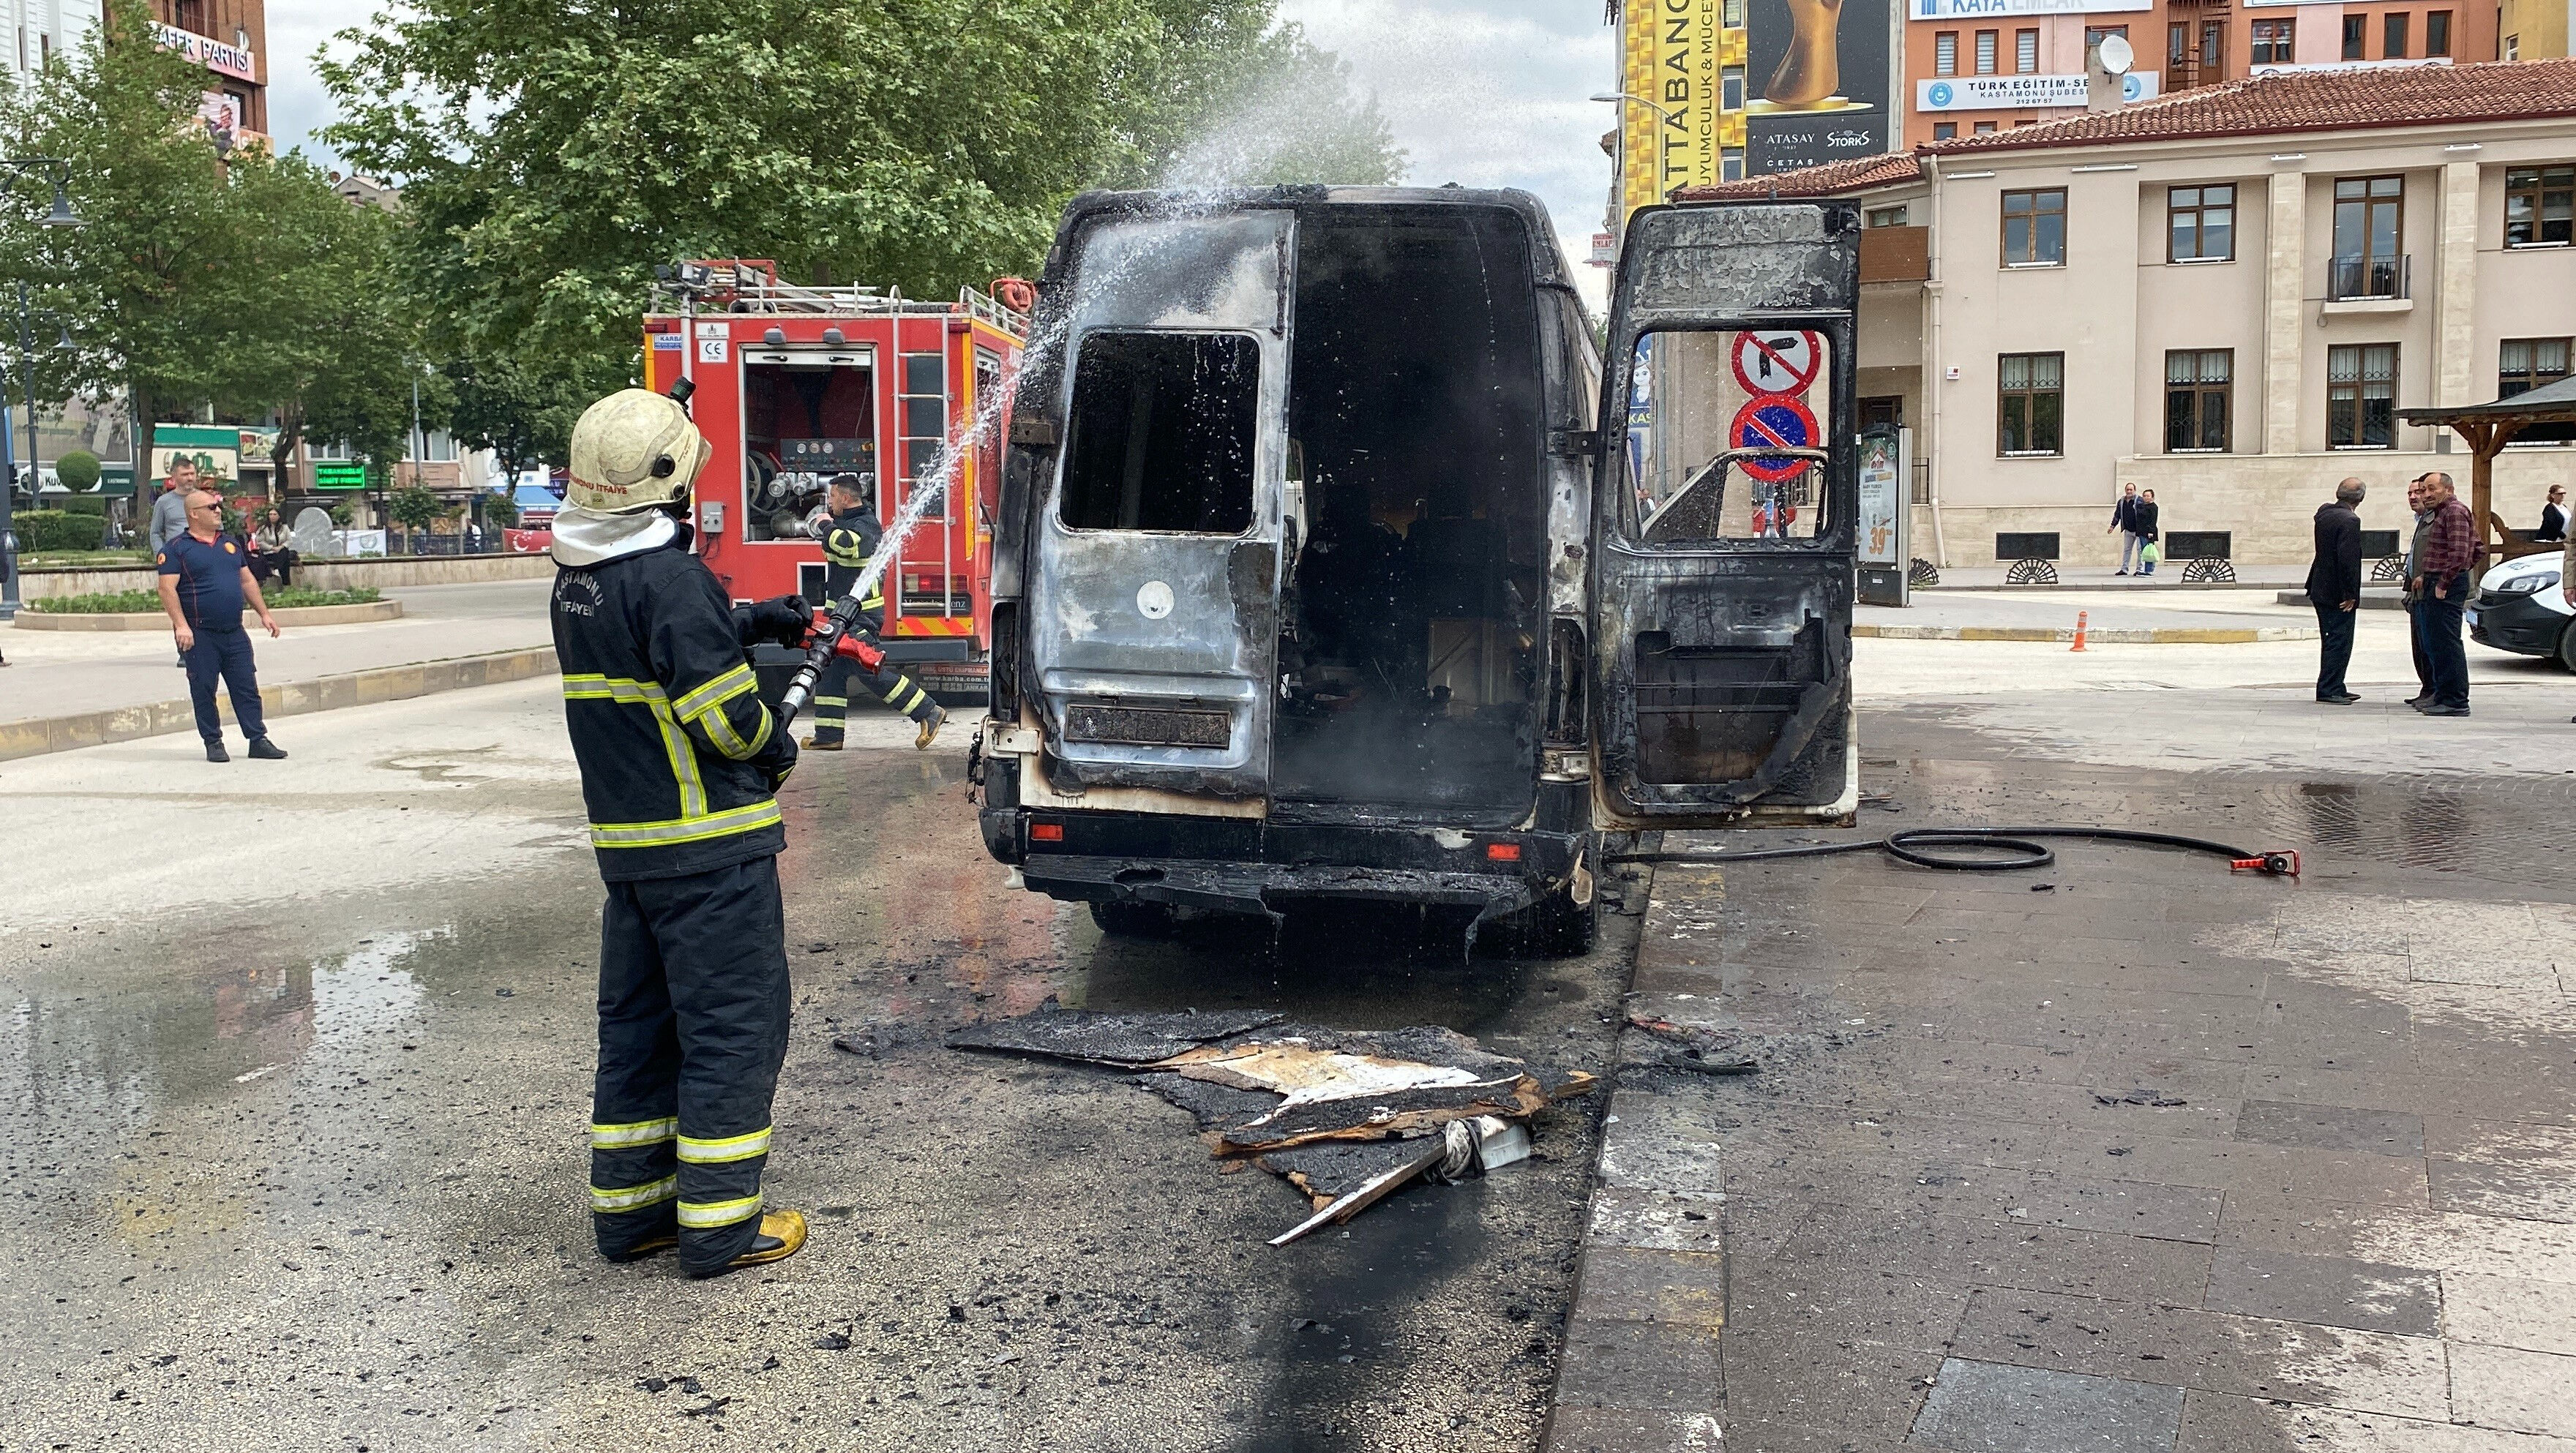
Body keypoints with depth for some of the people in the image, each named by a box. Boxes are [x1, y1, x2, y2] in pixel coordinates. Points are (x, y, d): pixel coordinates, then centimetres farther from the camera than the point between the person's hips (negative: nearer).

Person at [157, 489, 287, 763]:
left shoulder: (231, 544, 15)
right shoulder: (177, 549, -4)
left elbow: (247, 581, 20)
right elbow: (167, 588, -11)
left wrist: (264, 613, 14)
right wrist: (181, 625, -20)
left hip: (235, 633, 5)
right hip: (200, 635, -5)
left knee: (247, 688, 4)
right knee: (204, 691, 1)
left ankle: (258, 740, 8)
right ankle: (213, 743, 10)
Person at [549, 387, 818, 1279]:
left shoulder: (579, 578, 9)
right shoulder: (668, 576, -20)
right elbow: (721, 711, -21)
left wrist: (750, 622, 19)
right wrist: (777, 748, -2)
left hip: (625, 838, 9)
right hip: (708, 843, -9)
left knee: (638, 1022, 17)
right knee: (735, 1024, 0)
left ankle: (628, 1207, 25)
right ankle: (719, 1225, 5)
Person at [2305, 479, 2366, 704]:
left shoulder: (2324, 514, 7)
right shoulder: (2349, 520, -18)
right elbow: (2348, 559, -22)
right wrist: (2350, 594, -18)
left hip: (2321, 591, 9)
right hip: (2338, 593, -9)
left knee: (2331, 641, 15)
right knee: (2339, 641, -2)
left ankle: (2334, 688, 22)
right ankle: (2328, 690, -1)